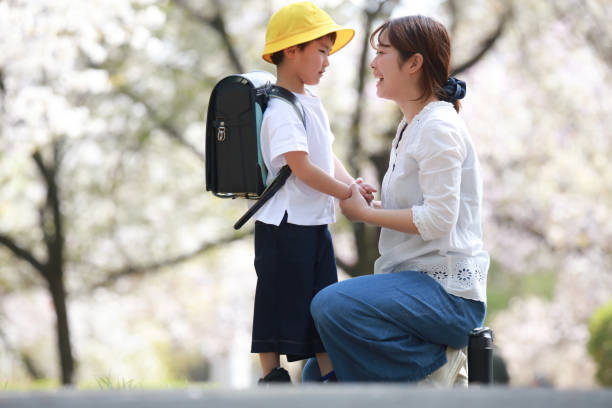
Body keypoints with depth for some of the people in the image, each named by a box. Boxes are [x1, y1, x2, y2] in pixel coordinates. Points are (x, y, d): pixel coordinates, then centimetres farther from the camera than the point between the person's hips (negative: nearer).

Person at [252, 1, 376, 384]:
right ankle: (272, 380, 4)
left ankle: (331, 380, 18)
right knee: (279, 308, -2)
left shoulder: (312, 102, 14)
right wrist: (348, 192, -17)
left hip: (316, 224, 10)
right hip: (285, 226, -10)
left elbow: (327, 155, 18)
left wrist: (351, 183, 0)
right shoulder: (282, 110, -17)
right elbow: (301, 167, -23)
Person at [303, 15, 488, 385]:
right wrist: (370, 204, 5)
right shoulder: (411, 127, 18)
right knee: (318, 375, 5)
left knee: (331, 305, -29)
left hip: (447, 290, -9)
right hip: (415, 282, 9)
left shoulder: (439, 127, -13)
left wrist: (364, 212, -11)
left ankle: (436, 365, -14)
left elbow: (439, 218, -22)